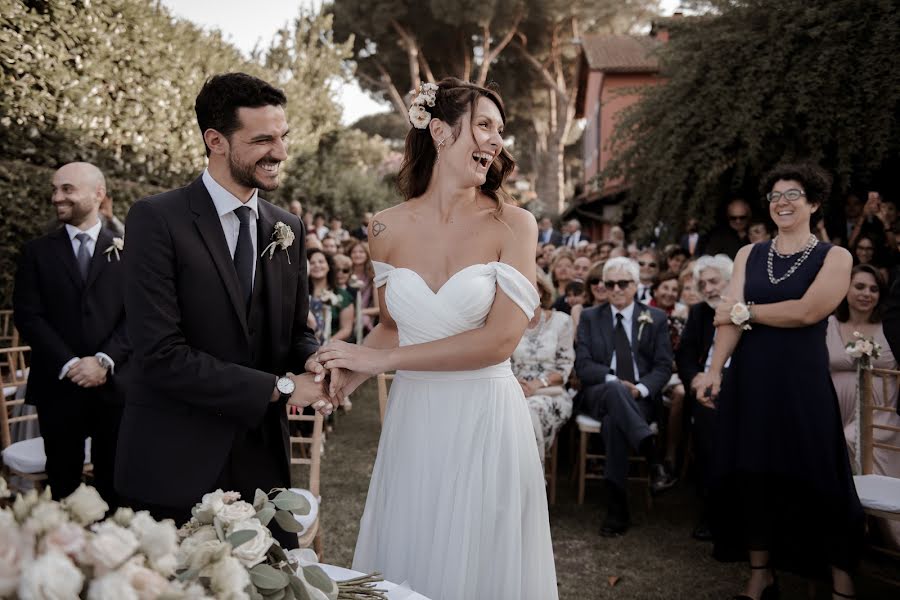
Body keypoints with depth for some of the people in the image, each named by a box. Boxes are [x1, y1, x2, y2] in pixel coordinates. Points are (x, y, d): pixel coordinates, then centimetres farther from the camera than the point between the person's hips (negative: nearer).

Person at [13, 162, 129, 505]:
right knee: (63, 487, 9)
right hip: (58, 386, 1)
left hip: (115, 385, 0)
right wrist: (69, 365, -12)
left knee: (115, 486, 8)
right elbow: (27, 316, -1)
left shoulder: (126, 250, 6)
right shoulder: (37, 252, 7)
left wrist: (105, 360, -14)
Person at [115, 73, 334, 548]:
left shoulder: (288, 228, 8)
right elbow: (161, 355, -19)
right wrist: (279, 387, -15)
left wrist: (315, 364, -11)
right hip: (175, 467, -5)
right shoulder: (156, 219, -11)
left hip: (262, 461, 5)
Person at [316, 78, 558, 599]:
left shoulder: (513, 224, -7)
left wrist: (383, 359, -15)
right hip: (413, 424, 3)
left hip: (487, 423, -2)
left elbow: (501, 339, -15)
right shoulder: (388, 229, 1)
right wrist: (342, 382, -5)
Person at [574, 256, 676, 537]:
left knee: (614, 419, -37)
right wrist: (615, 382, -15)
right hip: (598, 394, 0)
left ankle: (618, 507, -37)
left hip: (640, 398, 0)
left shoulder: (656, 319, 12)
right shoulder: (590, 318, 13)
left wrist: (641, 388, -15)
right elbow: (582, 364, 3)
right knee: (615, 390, -39)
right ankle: (653, 458, -53)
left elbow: (663, 366, 6)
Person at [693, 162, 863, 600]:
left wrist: (744, 310, -7)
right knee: (752, 475, 8)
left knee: (815, 479, 2)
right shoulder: (749, 255, 9)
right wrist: (714, 370, -17)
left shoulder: (835, 257, 0)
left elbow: (806, 311, -16)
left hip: (802, 382, -3)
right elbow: (730, 315, -3)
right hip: (748, 379, 3)